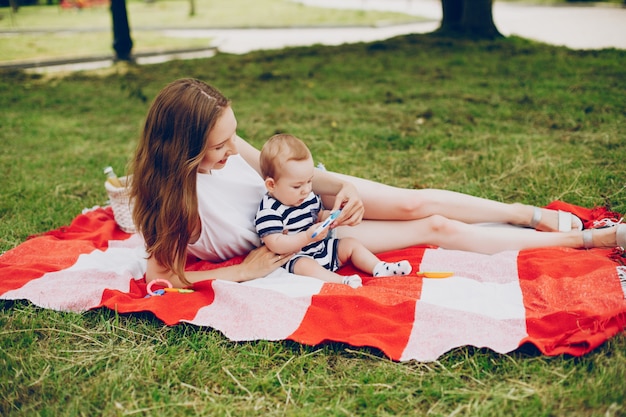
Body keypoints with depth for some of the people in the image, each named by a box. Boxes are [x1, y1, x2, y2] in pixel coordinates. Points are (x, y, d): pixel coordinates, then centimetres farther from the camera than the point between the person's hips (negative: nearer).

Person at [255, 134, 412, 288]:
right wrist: (307, 237, -34)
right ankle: (344, 282, -51)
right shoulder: (269, 211, -20)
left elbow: (319, 215, 22)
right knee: (305, 266, -37)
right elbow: (276, 245, -27)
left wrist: (331, 217, -2)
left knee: (351, 243, 5)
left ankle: (380, 268, -5)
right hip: (294, 258, -8)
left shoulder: (309, 196, 6)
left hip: (322, 248, 9)